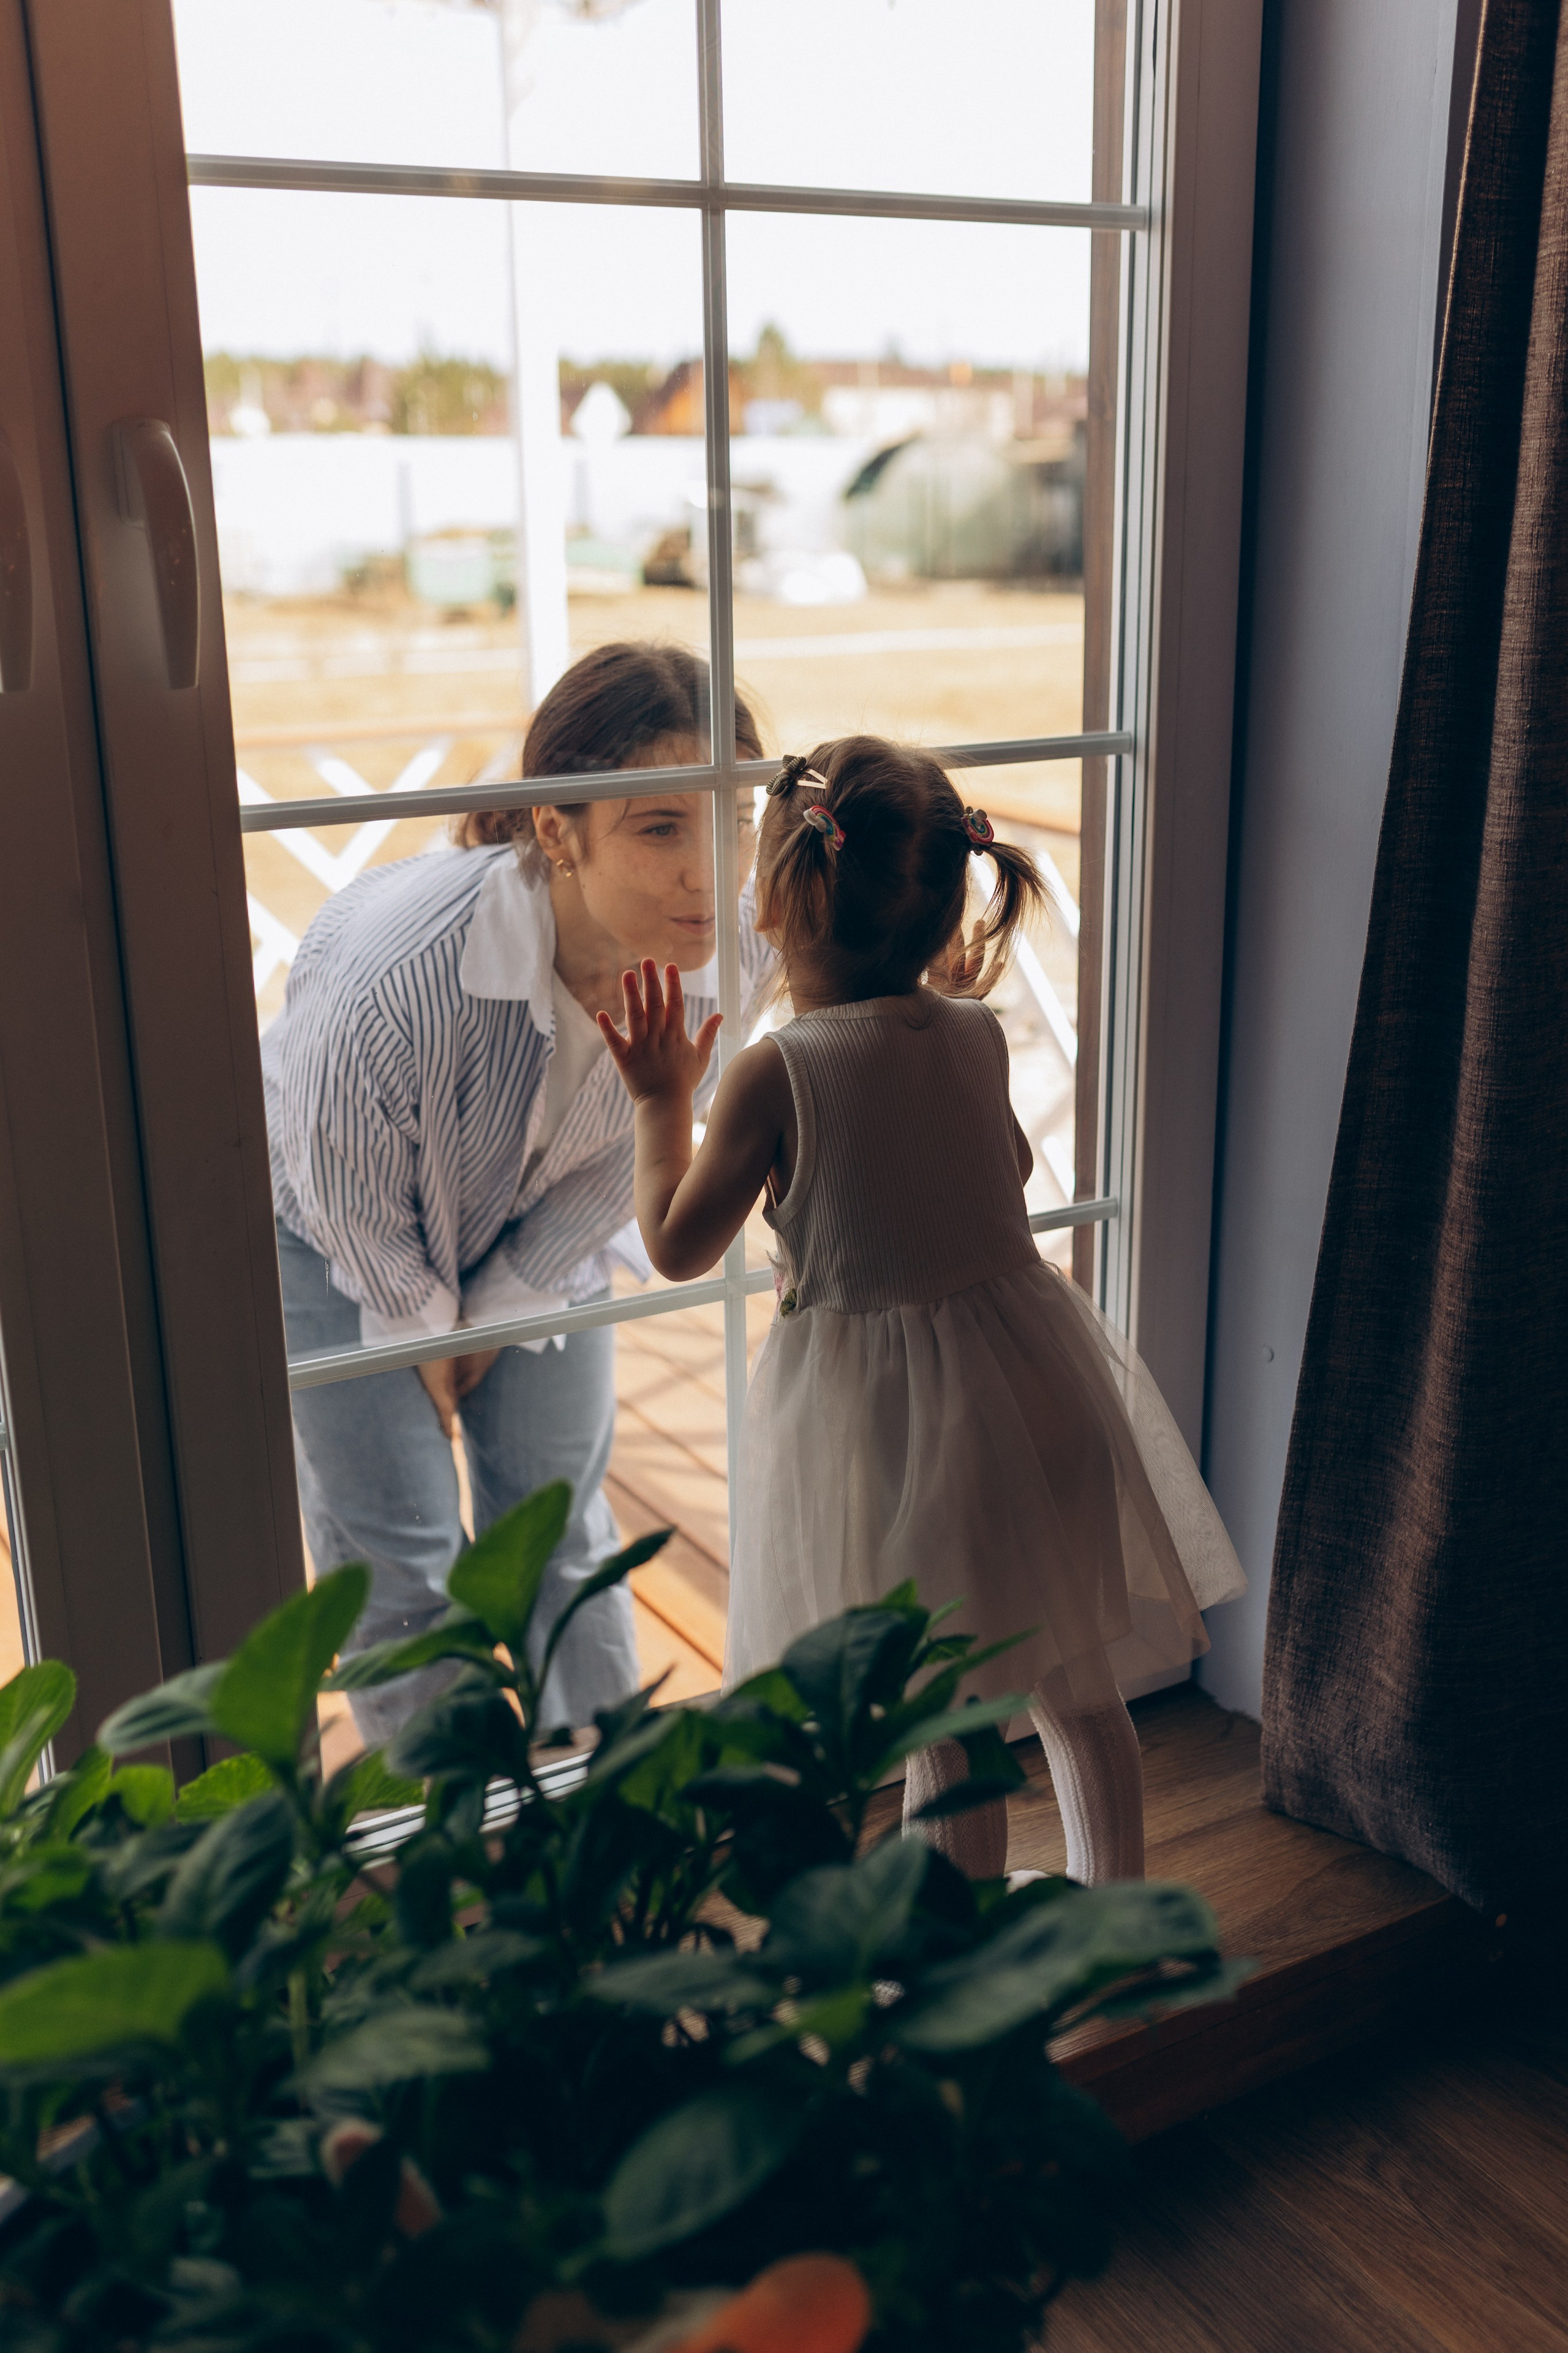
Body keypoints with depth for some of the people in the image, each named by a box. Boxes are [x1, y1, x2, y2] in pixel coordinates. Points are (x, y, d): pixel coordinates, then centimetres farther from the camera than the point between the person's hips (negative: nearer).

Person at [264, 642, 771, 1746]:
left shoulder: (731, 949, -29)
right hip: (341, 1229, -3)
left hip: (534, 1231, 4)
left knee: (560, 1531, 14)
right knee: (397, 1554, 3)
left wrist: (503, 1308, -2)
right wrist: (419, 1323, -6)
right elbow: (343, 1170, -22)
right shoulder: (403, 963, -43)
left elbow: (620, 1159, -11)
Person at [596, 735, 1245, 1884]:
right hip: (1026, 1372, 6)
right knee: (1080, 1691, 20)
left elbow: (679, 1245, -8)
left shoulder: (777, 1071, -17)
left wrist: (661, 1101, 5)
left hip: (882, 1409, -5)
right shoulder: (977, 1033, -1)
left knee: (945, 1725, 8)